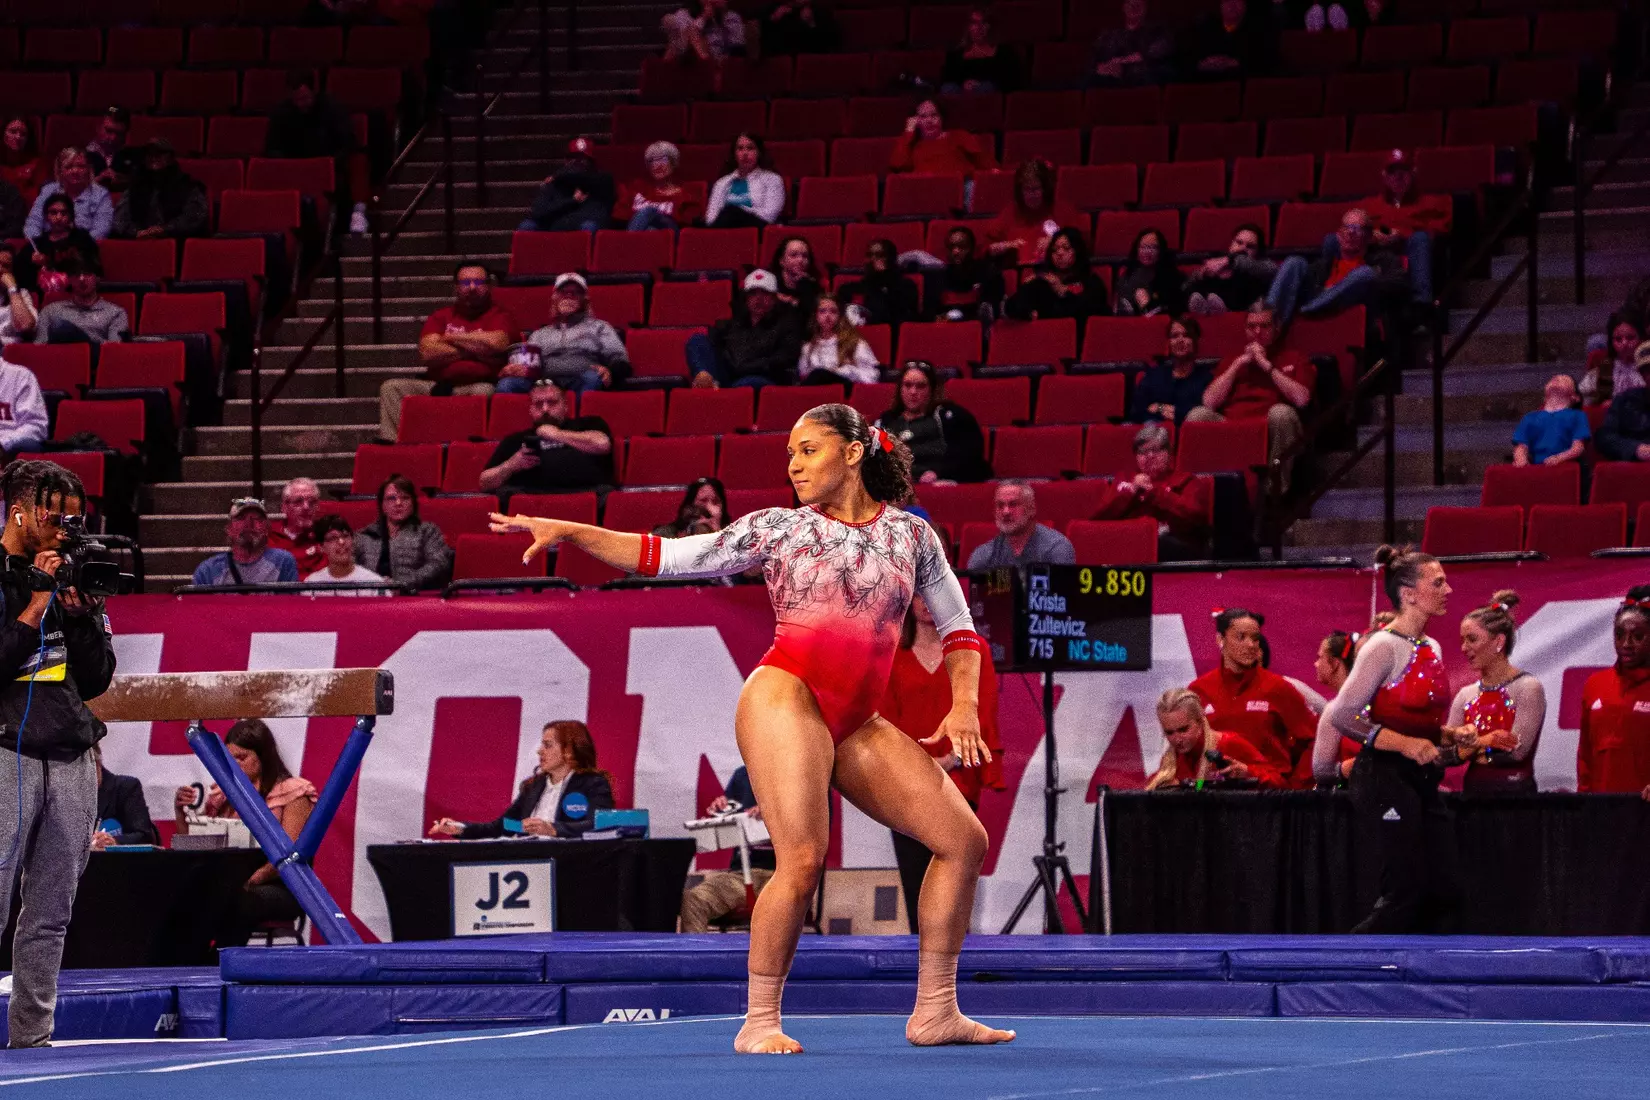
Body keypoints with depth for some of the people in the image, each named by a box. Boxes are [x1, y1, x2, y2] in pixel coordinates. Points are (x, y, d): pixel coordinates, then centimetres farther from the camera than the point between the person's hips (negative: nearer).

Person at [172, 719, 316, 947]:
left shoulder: (292, 791, 5)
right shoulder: (222, 794, 21)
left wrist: (256, 877, -24)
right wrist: (181, 812, 4)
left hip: (278, 887, -4)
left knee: (240, 903, -40)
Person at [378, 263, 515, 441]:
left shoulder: (499, 317, 9)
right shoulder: (441, 316, 19)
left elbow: (495, 343, -15)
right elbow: (426, 354, 3)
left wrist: (451, 338, 1)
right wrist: (472, 349, -2)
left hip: (476, 385, -4)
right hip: (439, 385, 4)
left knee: (484, 391, -38)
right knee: (392, 387, -14)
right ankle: (389, 441, -29)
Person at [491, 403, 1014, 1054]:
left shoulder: (910, 533, 14)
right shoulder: (779, 528, 8)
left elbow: (958, 626, 19)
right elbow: (668, 558, 9)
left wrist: (964, 705, 1)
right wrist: (568, 532, 1)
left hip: (857, 725, 4)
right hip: (786, 699, -4)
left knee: (965, 840, -1)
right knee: (802, 860, -21)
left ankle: (934, 1013, 5)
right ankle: (759, 1022, -13)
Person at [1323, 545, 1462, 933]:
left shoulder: (1431, 649, 15)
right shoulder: (1385, 647, -11)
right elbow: (1340, 715, -17)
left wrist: (1446, 741, 8)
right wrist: (1404, 744, -20)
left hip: (1422, 781, 9)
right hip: (1386, 777, -9)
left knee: (1445, 894, 3)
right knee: (1406, 894, -11)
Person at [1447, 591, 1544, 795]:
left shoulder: (1528, 688, -6)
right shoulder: (1466, 695, 10)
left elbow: (1517, 750, -15)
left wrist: (1475, 743, -5)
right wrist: (1488, 740, -12)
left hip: (1514, 793, -5)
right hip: (1473, 791, 5)